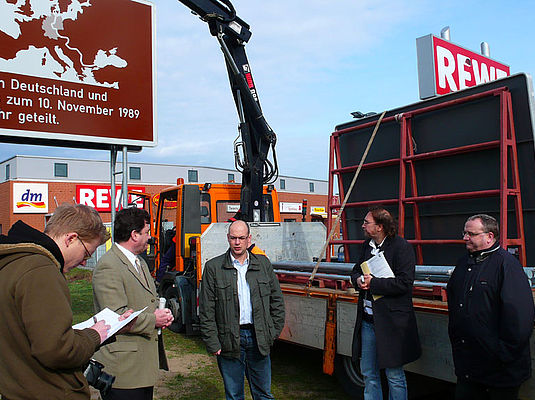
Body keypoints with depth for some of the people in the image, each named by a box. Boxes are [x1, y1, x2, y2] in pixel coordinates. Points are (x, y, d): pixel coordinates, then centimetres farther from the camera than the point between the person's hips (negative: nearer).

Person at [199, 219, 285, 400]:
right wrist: (213, 344, -6)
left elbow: (277, 300, 11)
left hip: (259, 339, 2)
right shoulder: (213, 267, -2)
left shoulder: (263, 263, 6)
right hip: (229, 340, -2)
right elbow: (206, 310, -2)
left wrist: (274, 332, 5)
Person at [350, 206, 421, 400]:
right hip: (367, 320, 7)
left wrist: (373, 283, -19)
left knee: (394, 376, 7)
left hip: (391, 322, -7)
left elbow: (404, 283, -20)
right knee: (368, 374, 18)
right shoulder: (367, 245, 10)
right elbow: (356, 271, 19)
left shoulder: (401, 247, -13)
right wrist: (358, 280, -4)